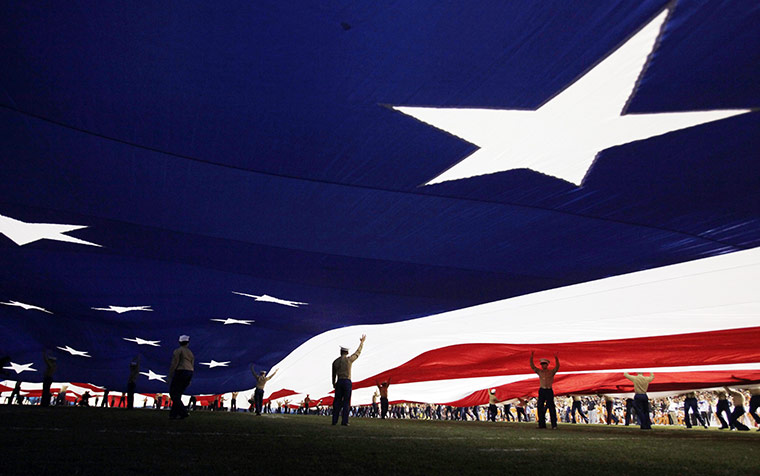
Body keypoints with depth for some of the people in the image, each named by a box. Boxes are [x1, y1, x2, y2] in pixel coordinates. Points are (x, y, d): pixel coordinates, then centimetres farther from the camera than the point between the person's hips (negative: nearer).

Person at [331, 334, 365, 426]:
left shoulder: (335, 361, 7)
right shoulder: (349, 359, -4)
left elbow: (334, 374, 16)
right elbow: (358, 352, 10)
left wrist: (333, 384, 32)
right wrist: (362, 342, 23)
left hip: (339, 382, 3)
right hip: (347, 382, -3)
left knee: (337, 401, 8)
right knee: (346, 402, 0)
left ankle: (334, 420, 6)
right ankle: (344, 421, -3)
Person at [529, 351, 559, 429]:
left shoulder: (551, 372, 2)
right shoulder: (540, 371, 11)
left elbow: (557, 367, -15)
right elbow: (532, 366, 2)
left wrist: (556, 358, -31)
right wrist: (531, 357, -11)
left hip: (549, 391, -3)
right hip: (541, 391, 3)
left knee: (551, 408, -5)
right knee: (540, 407, 0)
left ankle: (554, 425, -1)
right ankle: (542, 424, 5)